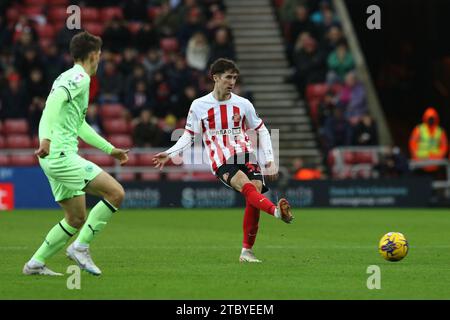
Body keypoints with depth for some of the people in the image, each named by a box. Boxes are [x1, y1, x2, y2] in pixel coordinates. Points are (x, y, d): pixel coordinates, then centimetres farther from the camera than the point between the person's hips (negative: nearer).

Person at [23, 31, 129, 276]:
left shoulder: (70, 78, 24)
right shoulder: (80, 78, -7)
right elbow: (54, 101, -27)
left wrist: (109, 149, 39)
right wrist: (46, 136, -39)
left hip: (54, 158, 10)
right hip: (62, 155, -10)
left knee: (77, 219, 14)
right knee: (116, 193, -13)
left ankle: (36, 263, 15)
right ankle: (81, 246, -12)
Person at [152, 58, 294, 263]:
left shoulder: (243, 104, 9)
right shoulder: (199, 106, 5)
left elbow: (261, 131, 18)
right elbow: (188, 136, 13)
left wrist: (270, 161, 10)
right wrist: (169, 154, -1)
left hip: (245, 156, 3)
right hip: (222, 162, -3)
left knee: (254, 199, -16)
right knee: (247, 186, -31)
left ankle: (247, 251, -6)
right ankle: (277, 211, -58)